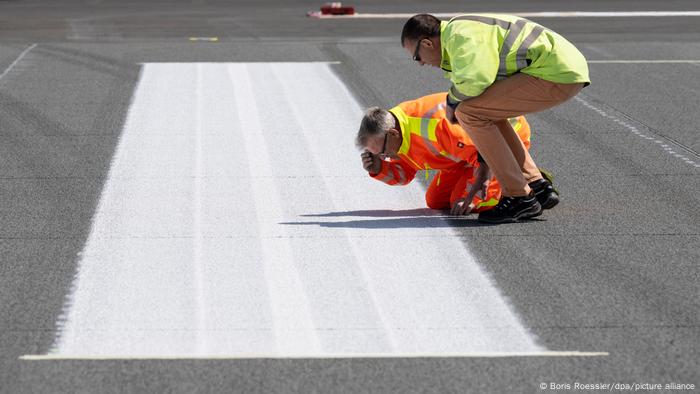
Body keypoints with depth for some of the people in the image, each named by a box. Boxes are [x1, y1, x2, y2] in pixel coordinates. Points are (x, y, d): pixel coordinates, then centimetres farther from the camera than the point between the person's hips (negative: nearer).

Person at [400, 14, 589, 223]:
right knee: (487, 111, 23)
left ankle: (519, 197, -7)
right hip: (568, 71, 10)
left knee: (468, 112, -11)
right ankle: (538, 188, 17)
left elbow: (475, 82, -29)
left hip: (557, 75, -10)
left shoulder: (461, 36, -10)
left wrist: (453, 100, -4)